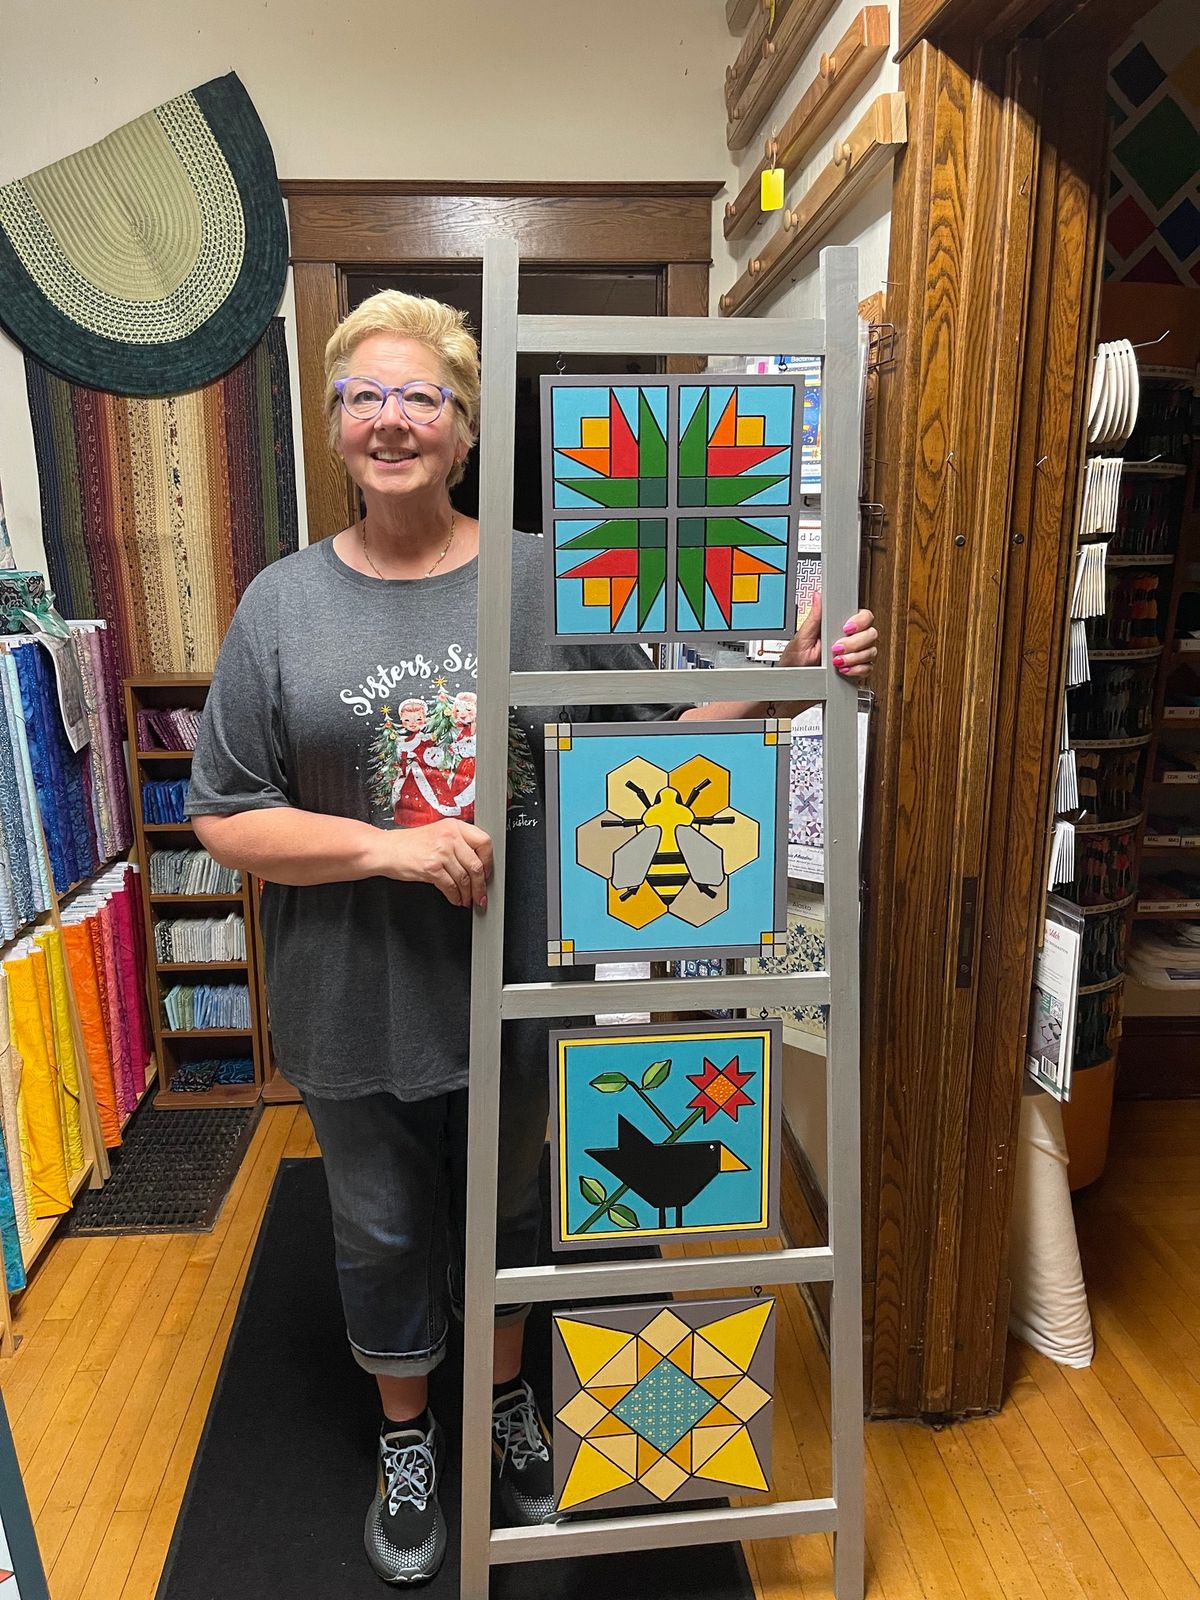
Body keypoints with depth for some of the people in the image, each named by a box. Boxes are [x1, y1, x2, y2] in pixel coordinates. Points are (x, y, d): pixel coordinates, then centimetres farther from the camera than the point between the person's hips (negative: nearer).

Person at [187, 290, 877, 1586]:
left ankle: (510, 1408, 52)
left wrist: (785, 682, -12)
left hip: (518, 986, 1)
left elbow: (657, 736, 2)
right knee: (383, 1232, 20)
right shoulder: (283, 603, -5)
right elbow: (224, 819, -6)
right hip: (358, 1004, 0)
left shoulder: (542, 580, -4)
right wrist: (391, 848, -20)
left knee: (509, 1211, 23)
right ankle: (405, 1439, 49)